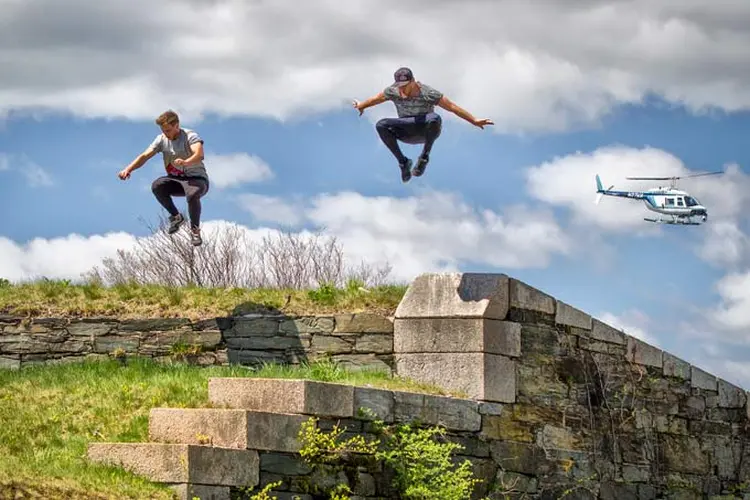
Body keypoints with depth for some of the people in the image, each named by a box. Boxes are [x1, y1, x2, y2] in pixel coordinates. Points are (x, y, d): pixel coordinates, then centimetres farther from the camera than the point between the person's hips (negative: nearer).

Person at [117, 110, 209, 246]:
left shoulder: (190, 136, -15)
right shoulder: (162, 139, -1)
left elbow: (199, 155, -35)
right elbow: (145, 155, -11)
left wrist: (185, 162, -57)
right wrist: (128, 169, -29)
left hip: (196, 179, -4)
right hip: (175, 179, 4)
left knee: (192, 196, -39)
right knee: (156, 186, -28)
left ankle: (195, 229, -12)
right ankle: (176, 217, -5)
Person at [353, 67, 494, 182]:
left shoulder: (428, 93, -24)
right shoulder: (393, 91, -13)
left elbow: (453, 107, -21)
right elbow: (376, 99, 8)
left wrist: (475, 121, -22)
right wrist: (361, 106, 25)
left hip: (427, 131, -4)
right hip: (407, 133, 4)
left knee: (434, 118, -39)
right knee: (381, 125, -23)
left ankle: (424, 157, -20)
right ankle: (403, 161, -9)